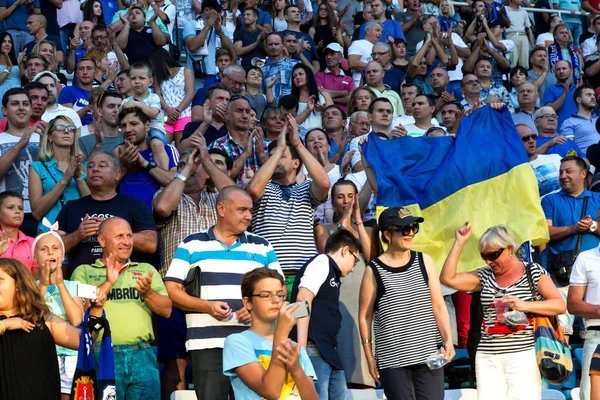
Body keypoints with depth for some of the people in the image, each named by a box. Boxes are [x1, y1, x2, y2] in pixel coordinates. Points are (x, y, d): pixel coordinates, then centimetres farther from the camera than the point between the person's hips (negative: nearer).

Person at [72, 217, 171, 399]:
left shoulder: (146, 270, 16)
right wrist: (108, 284, -11)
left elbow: (166, 310, 9)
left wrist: (147, 293, -10)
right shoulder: (84, 272, 10)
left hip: (142, 355, 2)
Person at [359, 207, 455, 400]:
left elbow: (438, 305, 6)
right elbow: (364, 316, 3)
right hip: (392, 360, -2)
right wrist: (369, 357, 2)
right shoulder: (374, 270, -1)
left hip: (428, 355, 2)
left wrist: (448, 339, -7)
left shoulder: (424, 262, 6)